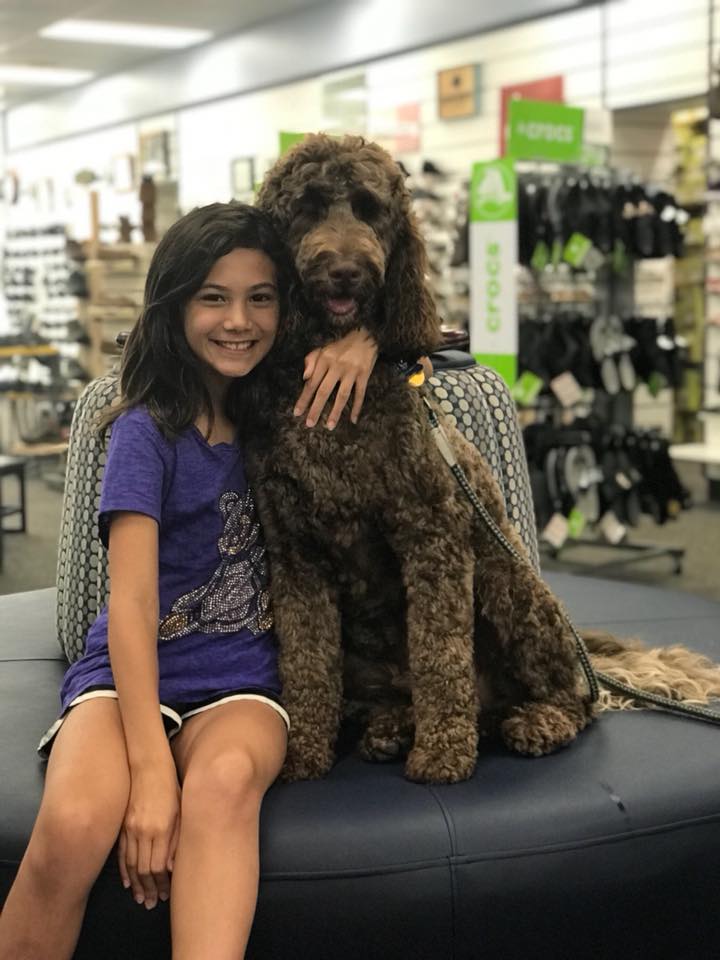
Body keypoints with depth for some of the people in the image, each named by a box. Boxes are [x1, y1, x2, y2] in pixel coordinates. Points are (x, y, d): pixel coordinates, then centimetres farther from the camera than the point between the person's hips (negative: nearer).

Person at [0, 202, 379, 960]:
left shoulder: (284, 406, 7)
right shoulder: (147, 432, -6)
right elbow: (131, 605, -15)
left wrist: (365, 335, -8)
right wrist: (151, 771, -25)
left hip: (243, 680, 2)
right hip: (133, 674, -2)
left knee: (223, 784, -35)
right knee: (73, 826, -33)